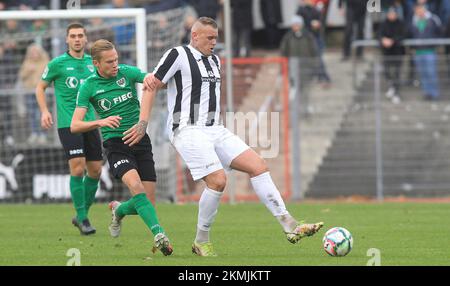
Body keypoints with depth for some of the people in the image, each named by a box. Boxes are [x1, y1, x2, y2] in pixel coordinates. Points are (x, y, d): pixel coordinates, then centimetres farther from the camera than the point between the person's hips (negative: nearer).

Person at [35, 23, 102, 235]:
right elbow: (40, 87, 8)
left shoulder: (92, 62, 10)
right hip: (67, 123, -5)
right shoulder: (58, 63, -2)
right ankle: (82, 218, -5)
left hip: (89, 122, 5)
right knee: (77, 169, -15)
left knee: (95, 170, 4)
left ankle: (82, 214, 21)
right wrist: (44, 111, -6)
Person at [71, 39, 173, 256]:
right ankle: (159, 235, -34)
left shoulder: (127, 73, -1)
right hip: (115, 144, -2)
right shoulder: (89, 86, -3)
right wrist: (100, 122, -27)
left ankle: (119, 210, 31)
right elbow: (75, 126, -8)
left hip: (139, 140, 3)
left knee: (147, 202, -2)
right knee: (136, 186, -29)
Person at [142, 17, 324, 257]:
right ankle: (201, 242, -3)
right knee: (217, 181, -21)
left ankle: (290, 227, -8)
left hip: (214, 130, 8)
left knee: (258, 166, -5)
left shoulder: (214, 61, 17)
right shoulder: (178, 55, -6)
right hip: (188, 131, -8)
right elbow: (153, 87, -6)